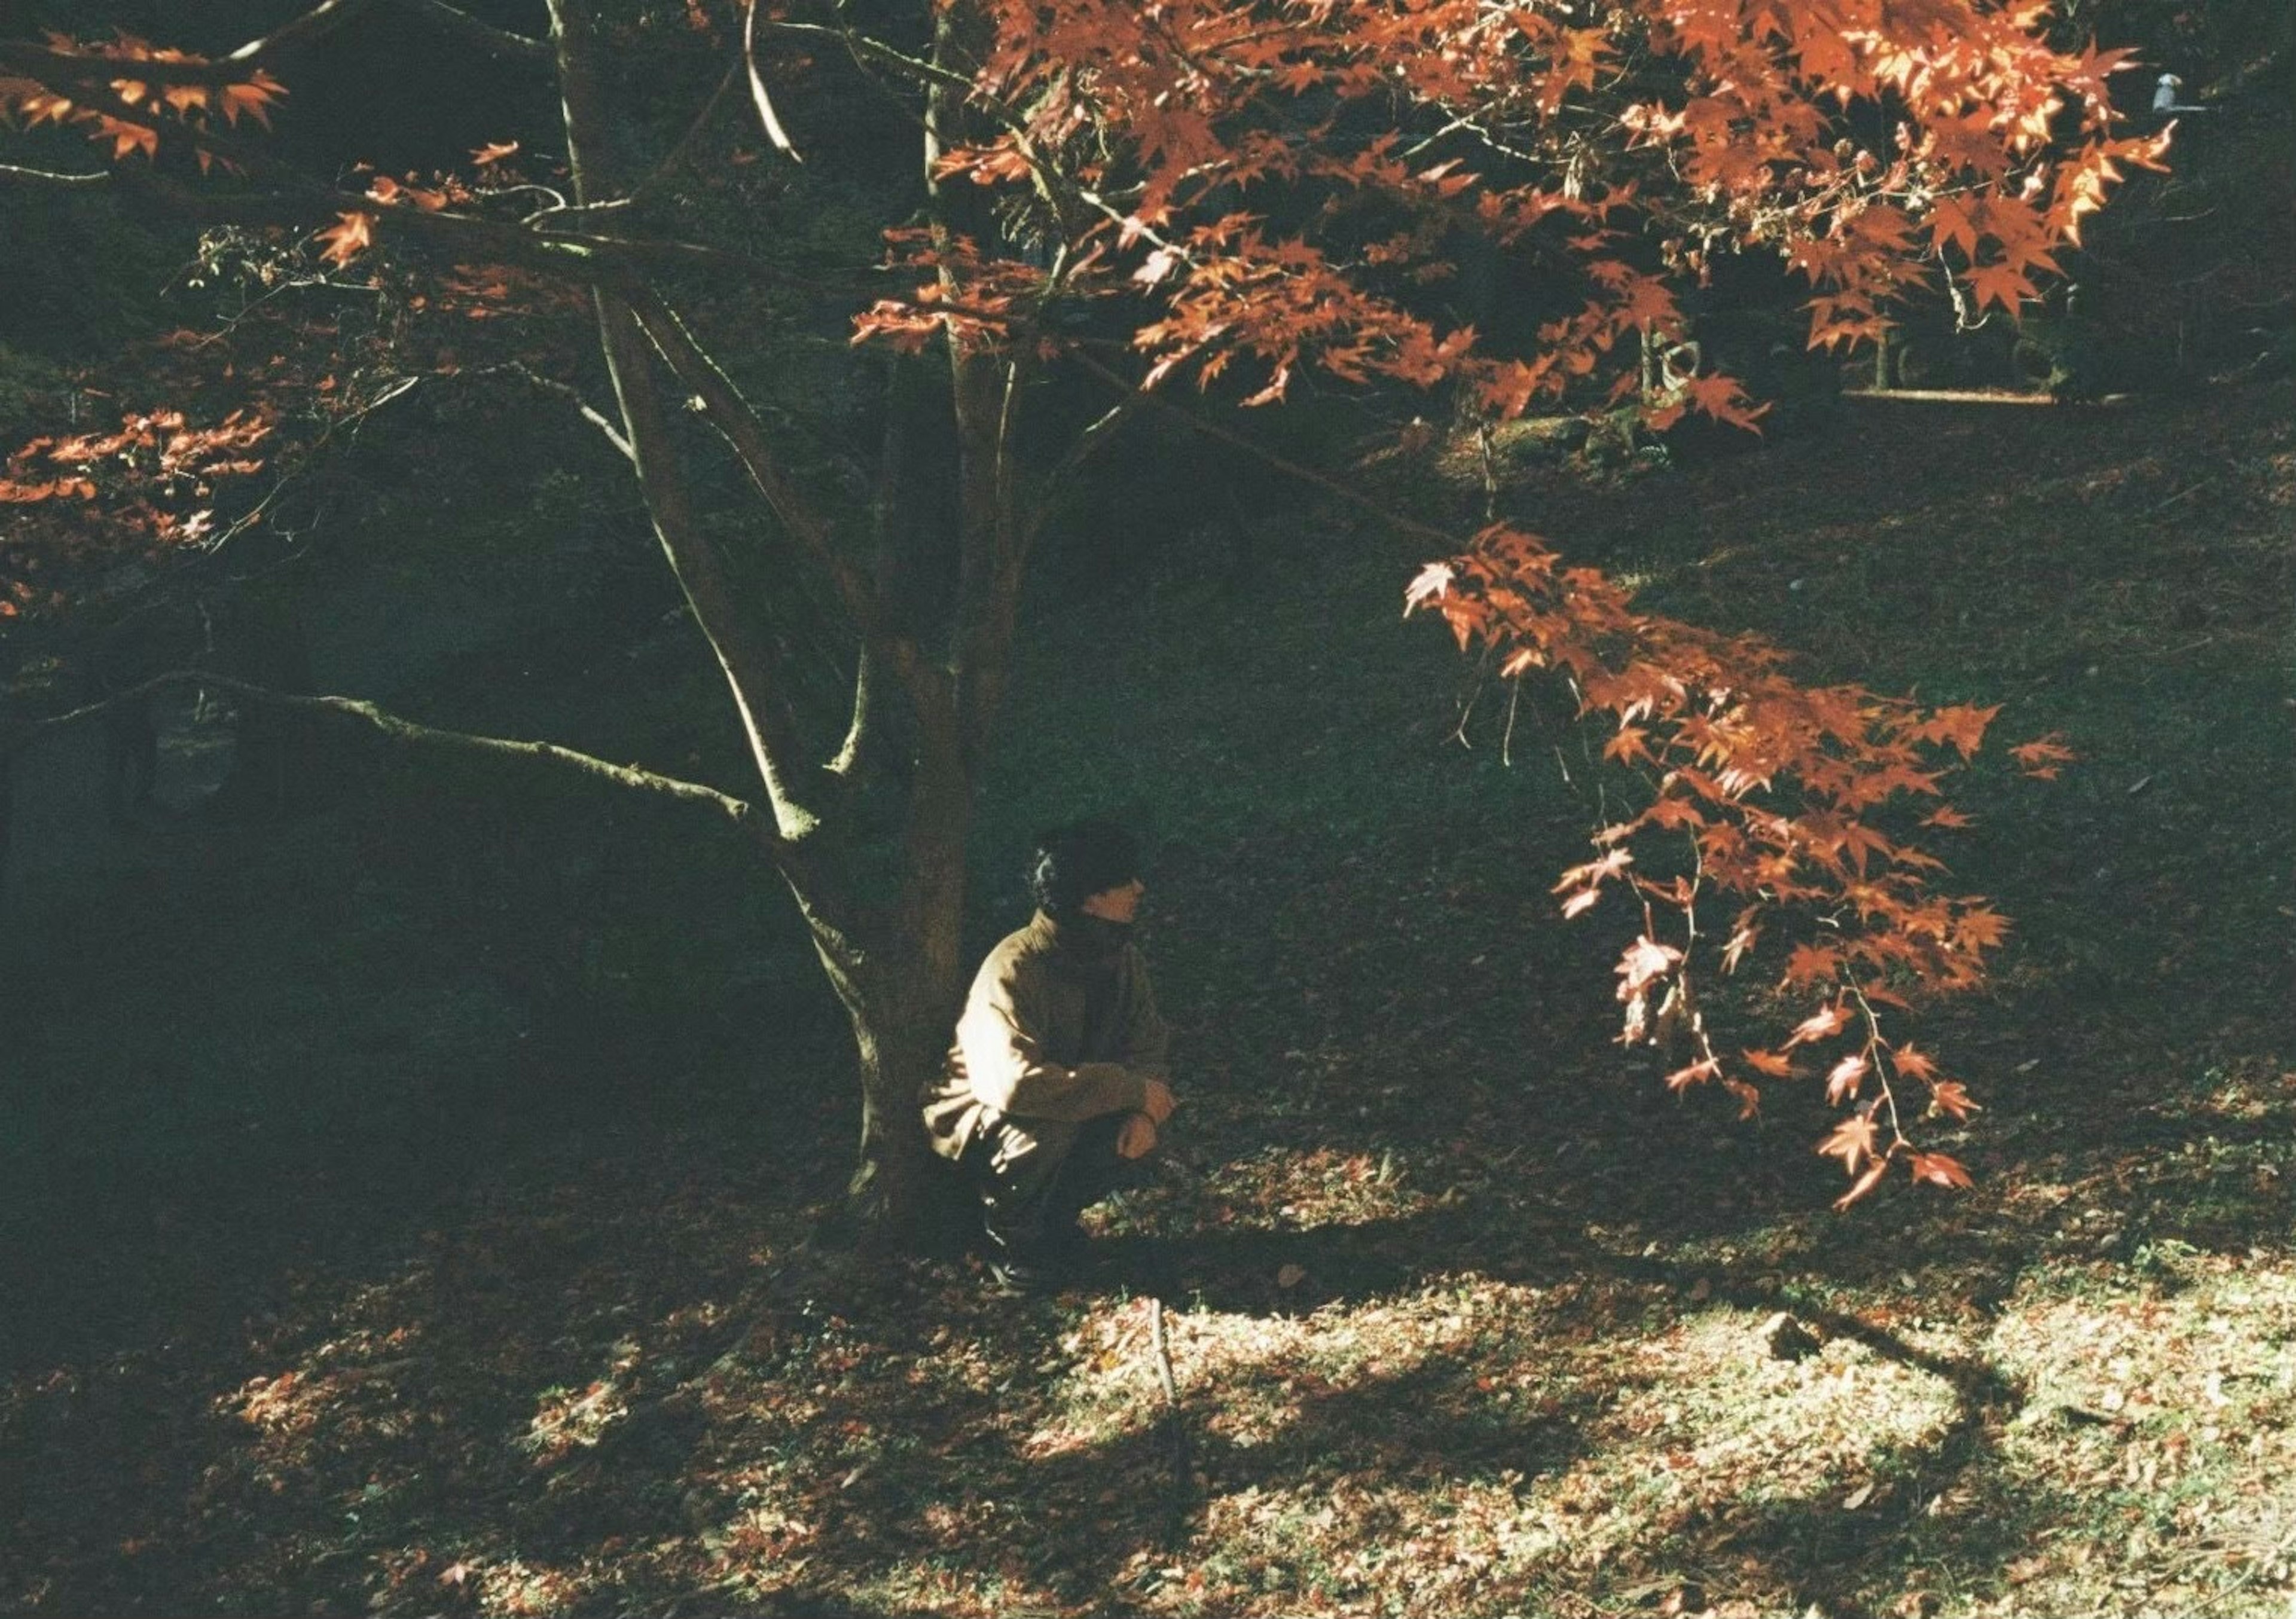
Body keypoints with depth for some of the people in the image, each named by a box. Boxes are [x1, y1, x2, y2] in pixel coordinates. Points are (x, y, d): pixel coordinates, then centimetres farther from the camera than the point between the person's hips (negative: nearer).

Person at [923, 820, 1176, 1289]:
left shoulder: (1120, 958, -9)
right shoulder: (1014, 970, -32)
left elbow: (1147, 1046, -1)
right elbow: (1016, 1084, -43)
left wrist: (1145, 1108, -25)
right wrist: (1131, 1089, -36)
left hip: (1069, 1109, 7)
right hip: (977, 1119, -6)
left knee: (1136, 1125, -19)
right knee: (1048, 1126, -36)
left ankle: (1053, 1216, 5)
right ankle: (1013, 1243, -9)